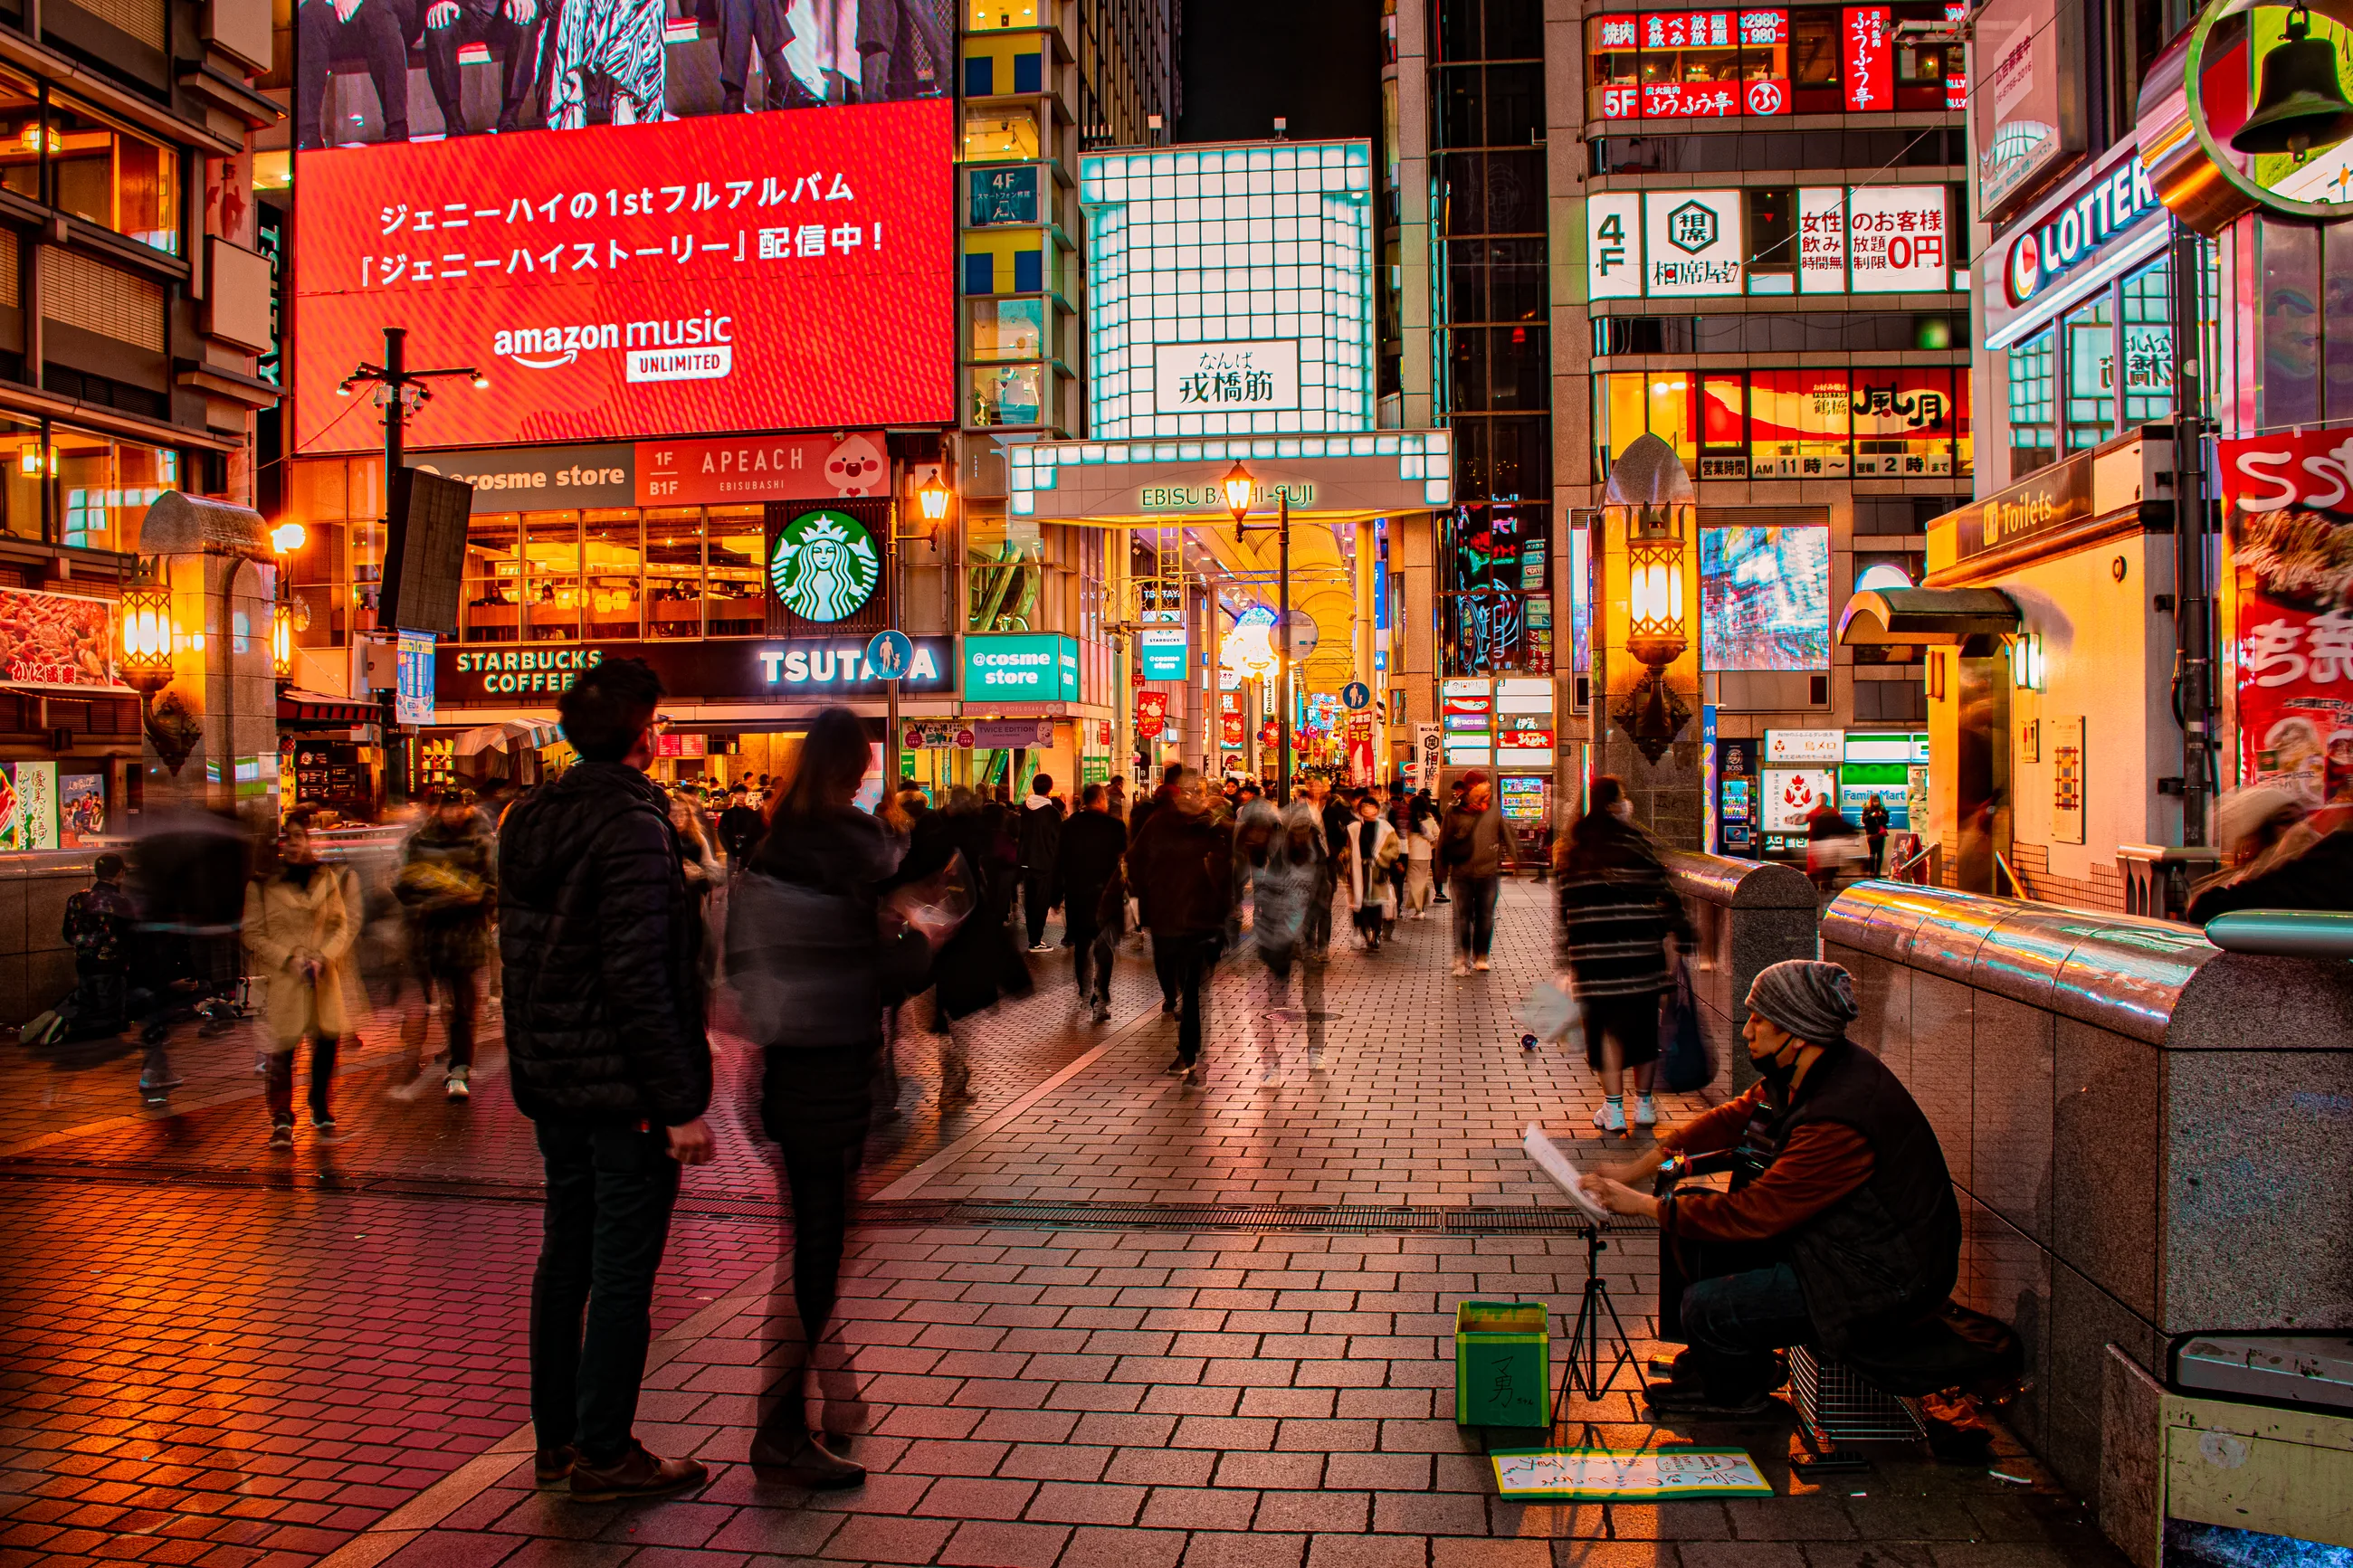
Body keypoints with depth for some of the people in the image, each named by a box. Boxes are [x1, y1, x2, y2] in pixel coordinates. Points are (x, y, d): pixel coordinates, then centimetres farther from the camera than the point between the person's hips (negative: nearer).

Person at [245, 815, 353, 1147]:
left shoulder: (326, 879, 7)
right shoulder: (261, 884, -1)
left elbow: (341, 926, 7)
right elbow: (253, 935, -1)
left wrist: (322, 958, -9)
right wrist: (291, 961, -11)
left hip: (324, 979, 3)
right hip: (281, 979, -3)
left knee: (327, 1042, 5)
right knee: (281, 1048, -5)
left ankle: (322, 1110, 25)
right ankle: (281, 1120, 8)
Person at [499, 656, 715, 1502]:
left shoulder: (530, 821, 9)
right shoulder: (631, 824, -18)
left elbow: (522, 955, 15)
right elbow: (638, 978, -23)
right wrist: (682, 1105, -20)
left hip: (553, 1081, 9)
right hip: (623, 1087, -9)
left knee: (565, 1255, 17)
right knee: (622, 1269, 1)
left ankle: (557, 1436, 27)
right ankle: (604, 1453, 10)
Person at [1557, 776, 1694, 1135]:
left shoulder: (1571, 850, 8)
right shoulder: (1637, 842, -2)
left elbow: (1562, 906, 9)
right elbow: (1664, 892, -1)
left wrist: (1565, 959, 15)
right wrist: (1683, 934, 10)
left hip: (1592, 954, 2)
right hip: (1640, 950, -2)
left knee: (1607, 1027, 8)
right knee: (1644, 1023, 12)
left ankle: (1613, 1108, 7)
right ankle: (1643, 1104, 20)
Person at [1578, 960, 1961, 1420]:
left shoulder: (1841, 1120, -33)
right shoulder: (1800, 1073, -4)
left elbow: (1754, 1213, -28)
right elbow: (1735, 1117, 11)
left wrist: (1643, 1205, -17)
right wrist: (1638, 1168, 4)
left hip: (1883, 1283, -9)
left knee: (1707, 1308, -18)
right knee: (1689, 1230, 6)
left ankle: (1737, 1390, 16)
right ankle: (1727, 1355, 27)